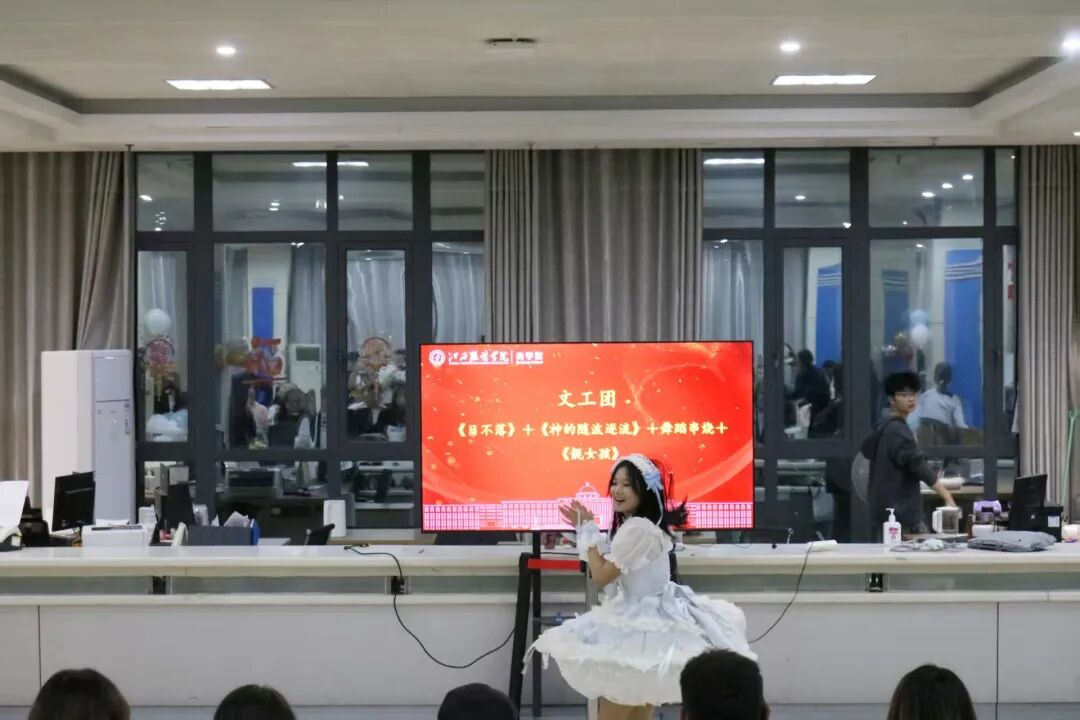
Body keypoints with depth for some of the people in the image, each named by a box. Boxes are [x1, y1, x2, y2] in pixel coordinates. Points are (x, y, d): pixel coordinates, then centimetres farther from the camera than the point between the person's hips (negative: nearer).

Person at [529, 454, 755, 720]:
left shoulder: (639, 529, -22)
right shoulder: (634, 525, 12)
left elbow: (602, 576, -18)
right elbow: (609, 567, 14)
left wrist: (588, 531, -8)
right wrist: (587, 528, 12)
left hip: (638, 627, -11)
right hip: (643, 624, 11)